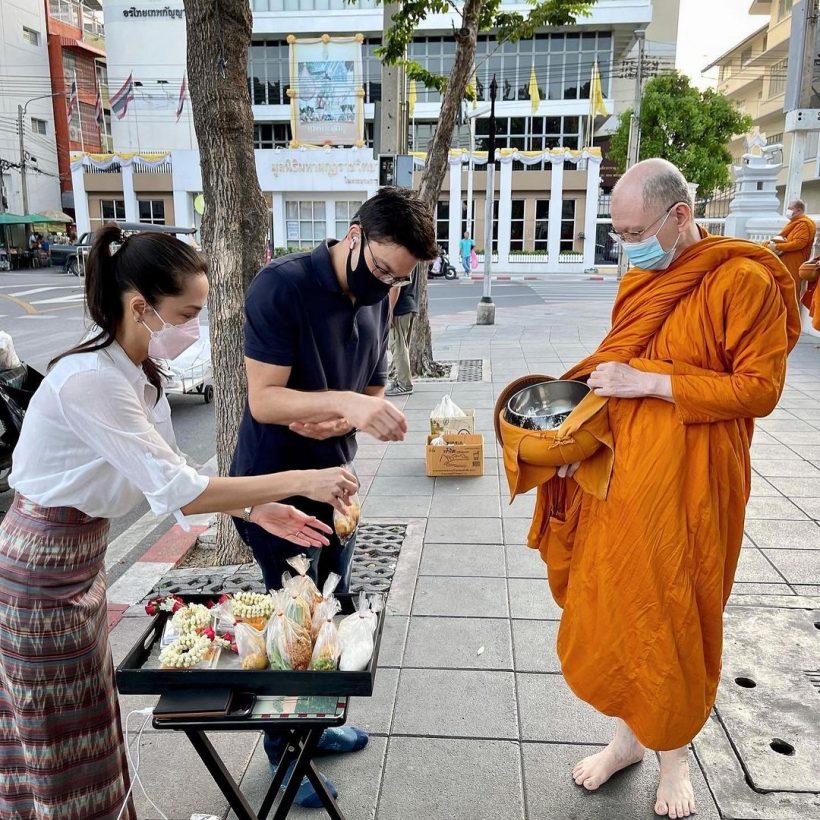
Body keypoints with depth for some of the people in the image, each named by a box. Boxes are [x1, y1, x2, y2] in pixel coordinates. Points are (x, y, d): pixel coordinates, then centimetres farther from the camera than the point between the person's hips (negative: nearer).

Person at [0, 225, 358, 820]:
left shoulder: (135, 371, 0)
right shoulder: (90, 381, -29)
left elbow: (168, 473, 3)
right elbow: (177, 491, -30)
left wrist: (256, 510, -6)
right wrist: (301, 481, -26)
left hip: (81, 556, 8)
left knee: (83, 734, 23)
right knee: (64, 747, 10)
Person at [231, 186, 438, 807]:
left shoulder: (377, 300, 1)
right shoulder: (281, 286, -20)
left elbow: (374, 395, 7)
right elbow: (264, 400, -24)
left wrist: (334, 422, -14)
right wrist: (347, 402, -37)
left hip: (333, 478, 7)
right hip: (275, 485, -7)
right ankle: (284, 751, 27)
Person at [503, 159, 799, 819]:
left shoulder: (743, 279, -11)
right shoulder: (639, 278, 9)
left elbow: (760, 388, -13)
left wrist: (651, 382, -20)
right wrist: (596, 379, 0)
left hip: (685, 485, -6)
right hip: (617, 474, 6)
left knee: (675, 620, 9)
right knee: (610, 610, 13)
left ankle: (675, 753, 34)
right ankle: (627, 737, 35)